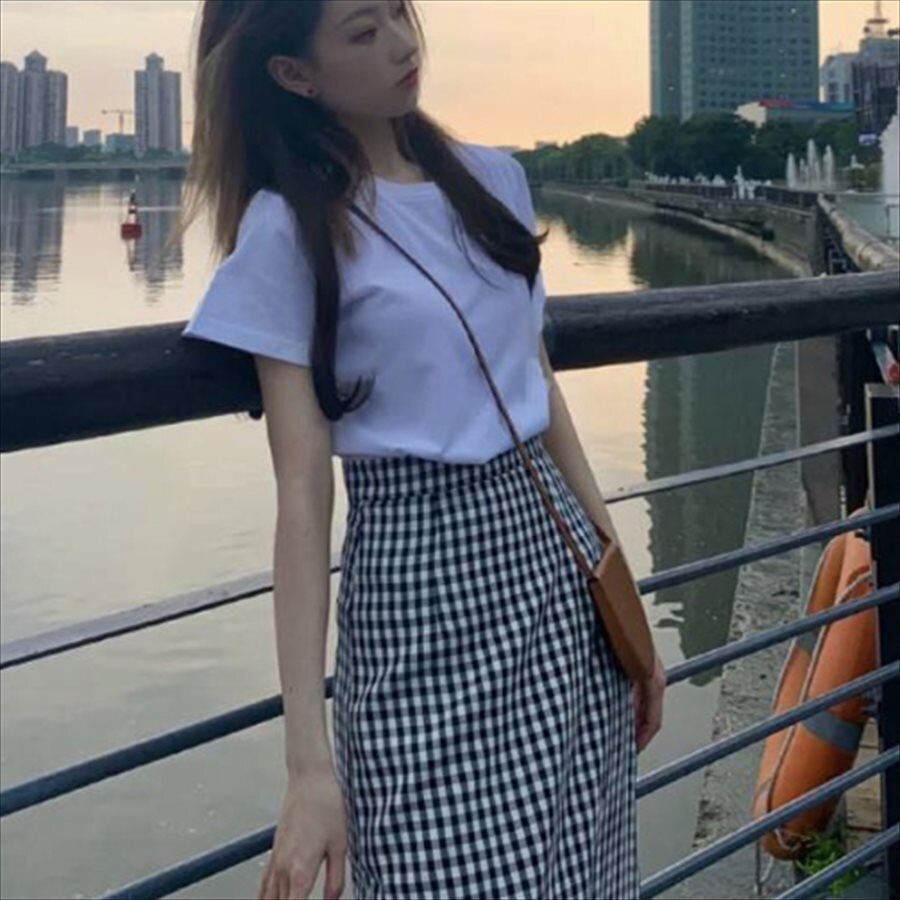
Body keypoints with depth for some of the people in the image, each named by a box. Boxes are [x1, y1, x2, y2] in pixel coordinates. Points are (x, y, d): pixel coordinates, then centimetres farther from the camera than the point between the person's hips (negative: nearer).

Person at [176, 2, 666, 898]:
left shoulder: (494, 179, 8)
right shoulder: (289, 226, -8)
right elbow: (302, 491, -13)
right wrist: (309, 759, -16)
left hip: (553, 553, 6)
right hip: (419, 588, -5)